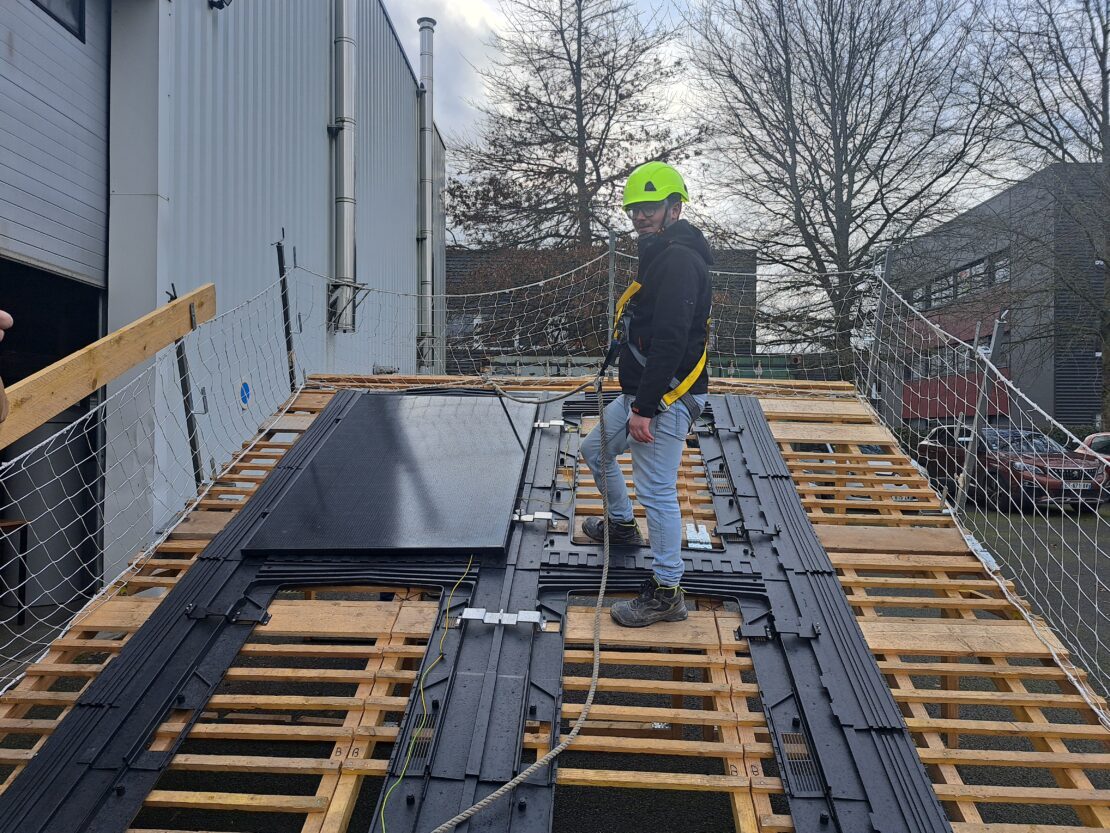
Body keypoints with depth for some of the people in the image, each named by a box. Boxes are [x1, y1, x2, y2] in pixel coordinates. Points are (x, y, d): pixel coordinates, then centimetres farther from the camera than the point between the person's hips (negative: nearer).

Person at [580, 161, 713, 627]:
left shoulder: (678, 260, -19)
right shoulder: (660, 255, 15)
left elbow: (669, 341, -27)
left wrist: (645, 409, -26)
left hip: (667, 397, -11)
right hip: (642, 393, 11)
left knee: (657, 491, -5)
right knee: (596, 448, 26)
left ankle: (666, 593, 7)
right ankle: (622, 525, 46)